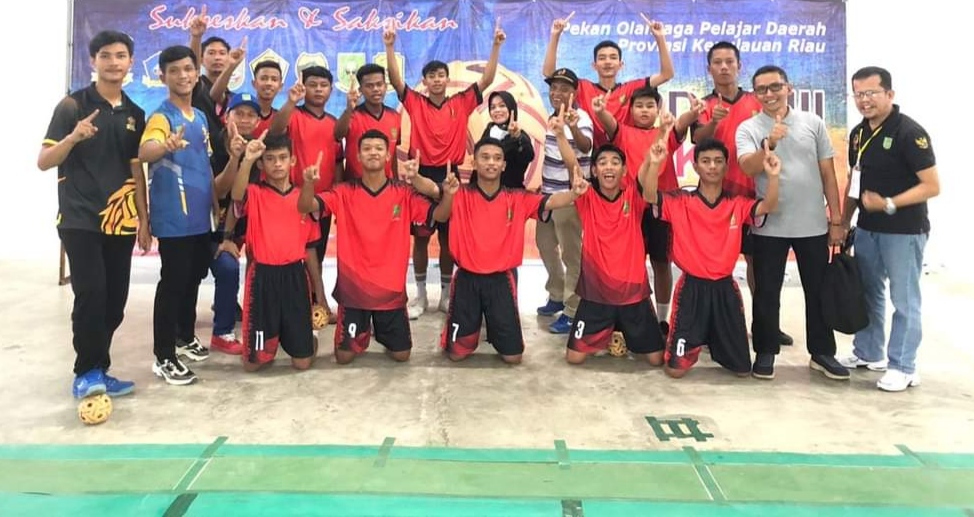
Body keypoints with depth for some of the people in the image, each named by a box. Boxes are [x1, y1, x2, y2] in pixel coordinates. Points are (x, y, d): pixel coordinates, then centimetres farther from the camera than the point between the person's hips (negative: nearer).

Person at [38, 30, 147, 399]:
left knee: (115, 301, 4)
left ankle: (96, 372, 17)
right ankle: (87, 373, -2)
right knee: (91, 293, -16)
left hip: (121, 221, 5)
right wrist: (73, 138, -24)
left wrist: (143, 219, 10)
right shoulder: (72, 105, -2)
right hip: (80, 219, -5)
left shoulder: (135, 114, 11)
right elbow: (43, 162, -5)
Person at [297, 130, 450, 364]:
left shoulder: (404, 192, -4)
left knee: (401, 354, 7)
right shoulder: (345, 193, -5)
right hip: (353, 287, -1)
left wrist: (448, 194, -29)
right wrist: (309, 183, -35)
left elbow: (439, 215, -9)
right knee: (344, 356, 4)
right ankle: (363, 333, 37)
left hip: (391, 288, 1)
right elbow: (306, 207, -14)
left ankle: (382, 333, 41)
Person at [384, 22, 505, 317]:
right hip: (422, 175, -1)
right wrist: (390, 46, -16)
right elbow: (395, 79, -7)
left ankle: (446, 295, 20)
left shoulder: (461, 103, 5)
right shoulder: (415, 103, 3)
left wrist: (496, 47, -6)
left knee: (448, 238, 9)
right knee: (420, 237, 5)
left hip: (451, 176, 1)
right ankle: (420, 295, 16)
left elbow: (487, 80, 1)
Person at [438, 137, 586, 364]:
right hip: (467, 278, -1)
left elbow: (549, 202, -16)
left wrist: (574, 193, -36)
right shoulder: (461, 196, -5)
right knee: (456, 353, 7)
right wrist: (447, 193, -44)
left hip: (502, 279, 1)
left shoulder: (518, 199, -2)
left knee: (513, 356, 5)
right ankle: (473, 329, 40)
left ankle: (495, 329, 38)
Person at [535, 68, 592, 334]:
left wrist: (573, 128, -55)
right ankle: (557, 296, 35)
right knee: (545, 244, 18)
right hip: (548, 192, 9)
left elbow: (586, 146, -36)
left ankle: (572, 311, 4)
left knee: (571, 253, -4)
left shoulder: (580, 117, -15)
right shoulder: (552, 117, 9)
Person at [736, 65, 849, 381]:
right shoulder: (748, 129, -1)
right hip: (769, 226, -2)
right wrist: (769, 144, -35)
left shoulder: (813, 123, 5)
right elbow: (748, 168, -18)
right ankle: (766, 352, 19)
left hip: (813, 225, 2)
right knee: (767, 293, 6)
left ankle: (822, 353, 24)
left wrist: (836, 220, 4)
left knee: (818, 291, 11)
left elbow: (828, 174, 6)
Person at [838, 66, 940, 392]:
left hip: (904, 231, -7)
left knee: (904, 299, 2)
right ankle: (869, 353, 32)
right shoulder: (858, 133, 6)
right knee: (868, 293, 17)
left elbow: (932, 187, -18)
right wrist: (844, 221, 12)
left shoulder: (909, 132, -16)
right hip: (867, 228, 7)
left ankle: (903, 368, 12)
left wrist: (889, 204, -26)